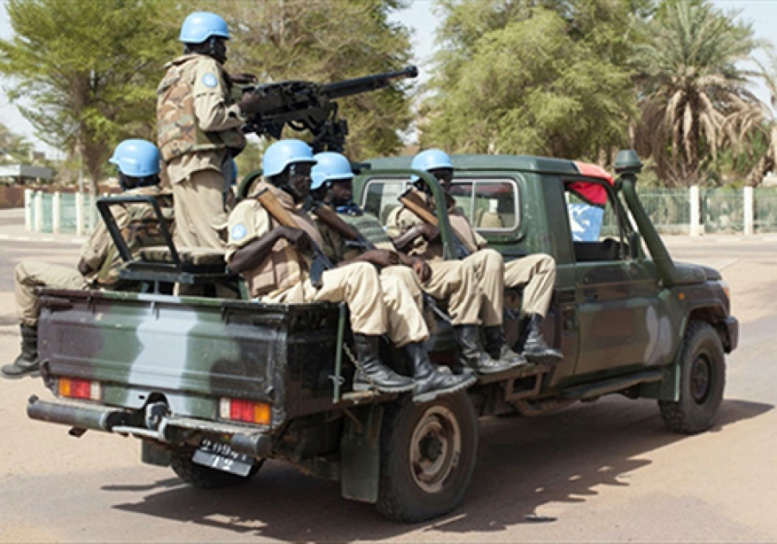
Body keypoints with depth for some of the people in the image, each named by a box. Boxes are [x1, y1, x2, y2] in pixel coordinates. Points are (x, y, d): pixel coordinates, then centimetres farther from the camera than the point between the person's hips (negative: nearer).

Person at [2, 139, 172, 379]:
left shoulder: (122, 210, -23)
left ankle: (30, 353, 8)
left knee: (25, 272, 4)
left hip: (106, 289, -7)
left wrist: (84, 267, 7)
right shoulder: (168, 206, -4)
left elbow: (89, 260, -17)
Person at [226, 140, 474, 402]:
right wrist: (278, 233, -18)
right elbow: (236, 261, -11)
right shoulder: (251, 209, 2)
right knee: (362, 273, -27)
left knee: (392, 287, -3)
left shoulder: (299, 213, 29)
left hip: (312, 290, 9)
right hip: (282, 296, -9)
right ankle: (368, 368, -25)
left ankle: (424, 374, -12)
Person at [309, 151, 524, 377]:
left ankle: (469, 355, -14)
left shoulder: (364, 216, 36)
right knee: (402, 275, -42)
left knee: (460, 270, -3)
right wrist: (369, 256, -20)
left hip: (400, 267, 9)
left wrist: (413, 260, 7)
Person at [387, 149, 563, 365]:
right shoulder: (406, 213, 18)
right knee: (490, 258, -38)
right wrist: (418, 231, -12)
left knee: (543, 263, -5)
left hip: (481, 273, 8)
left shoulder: (456, 214, 38)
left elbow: (481, 247, 31)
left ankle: (530, 337, -23)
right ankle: (495, 345, -39)